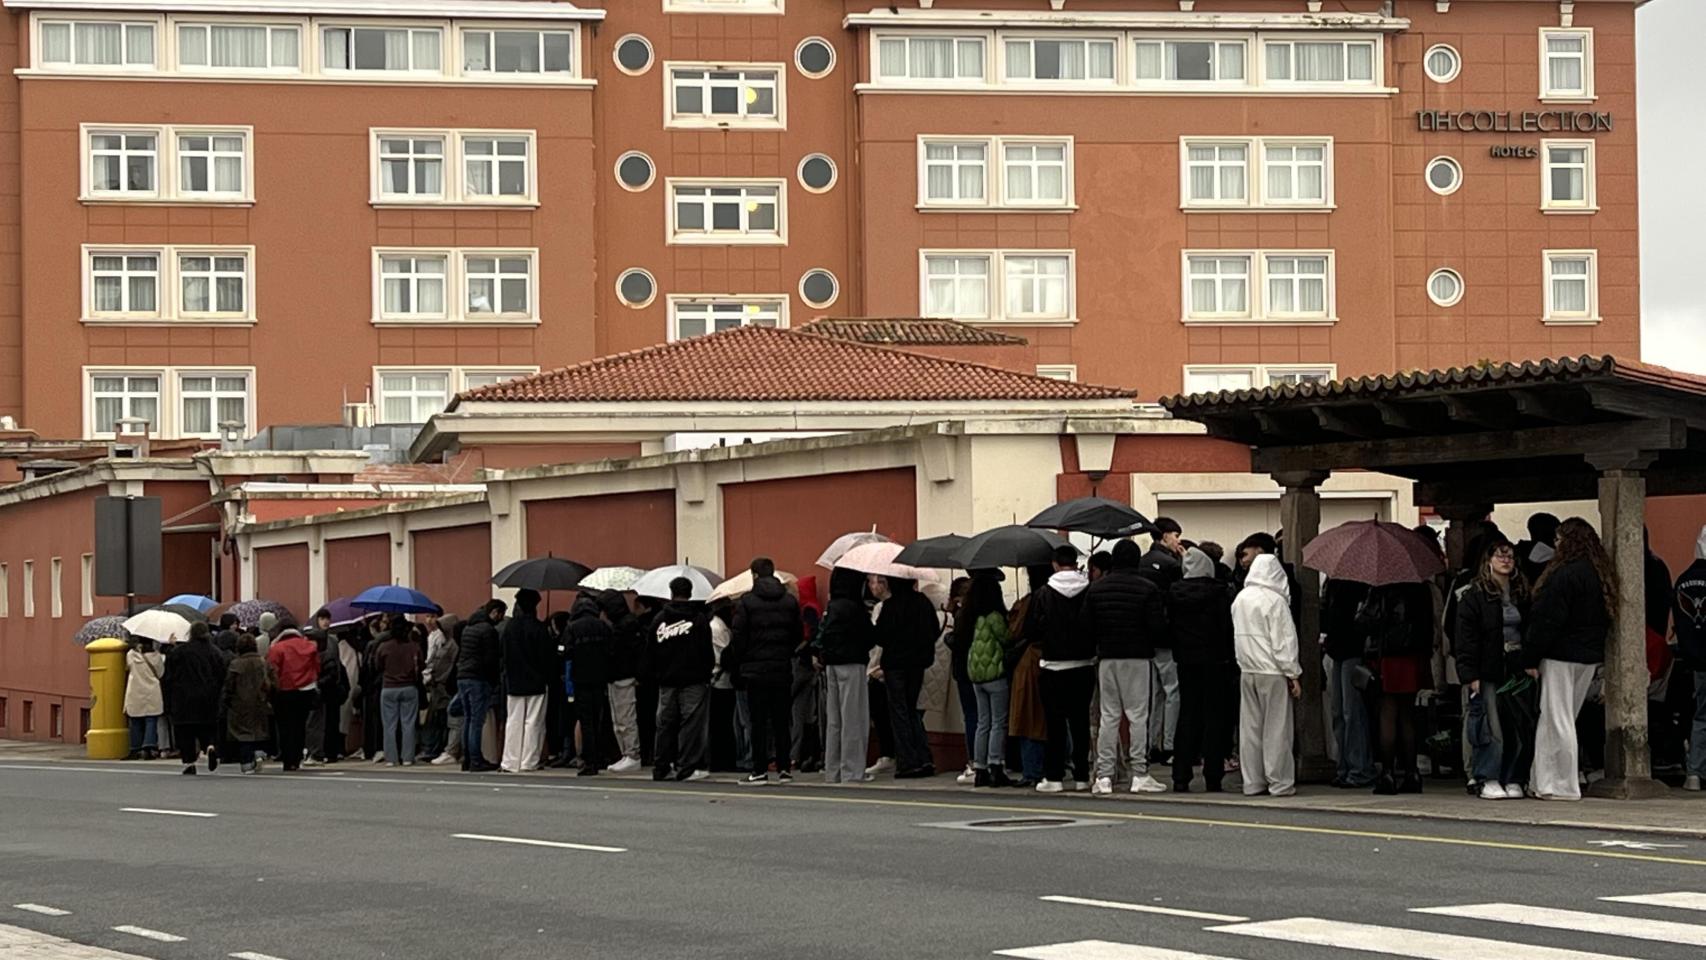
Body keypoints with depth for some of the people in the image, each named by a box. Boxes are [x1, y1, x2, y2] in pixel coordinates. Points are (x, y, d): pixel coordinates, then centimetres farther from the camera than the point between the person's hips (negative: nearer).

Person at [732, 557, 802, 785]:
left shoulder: (747, 602, -7)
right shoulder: (790, 601, 4)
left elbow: (739, 638, -7)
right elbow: (799, 635, 7)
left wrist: (740, 663, 6)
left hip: (756, 670, -3)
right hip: (783, 670, 3)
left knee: (759, 721, 0)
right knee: (781, 720, 8)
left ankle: (760, 770, -2)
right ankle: (784, 768, 6)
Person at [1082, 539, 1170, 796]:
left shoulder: (1096, 589, 4)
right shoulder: (1148, 589, -7)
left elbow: (1086, 629, 4)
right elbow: (1158, 627, -9)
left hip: (1107, 659, 3)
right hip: (1139, 658, -3)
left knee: (1108, 716, 7)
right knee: (1139, 716, 0)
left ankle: (1104, 776, 4)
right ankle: (1139, 775, -2)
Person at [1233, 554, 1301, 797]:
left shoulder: (1240, 599, 8)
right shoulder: (1275, 601, -12)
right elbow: (1284, 641, -12)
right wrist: (1293, 674, -7)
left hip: (1246, 670, 6)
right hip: (1273, 671, -6)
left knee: (1250, 726, 10)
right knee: (1276, 727, 0)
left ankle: (1252, 782, 13)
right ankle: (1280, 783, 2)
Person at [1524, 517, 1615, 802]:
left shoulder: (1563, 575, -16)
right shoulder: (1603, 575, 10)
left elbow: (1546, 621, -17)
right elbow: (1607, 617, 16)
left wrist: (1530, 658, -12)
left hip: (1561, 656, -8)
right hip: (1590, 657, 8)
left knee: (1557, 720, -2)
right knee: (1563, 720, 14)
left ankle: (1564, 786, 0)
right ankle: (1543, 781, 17)